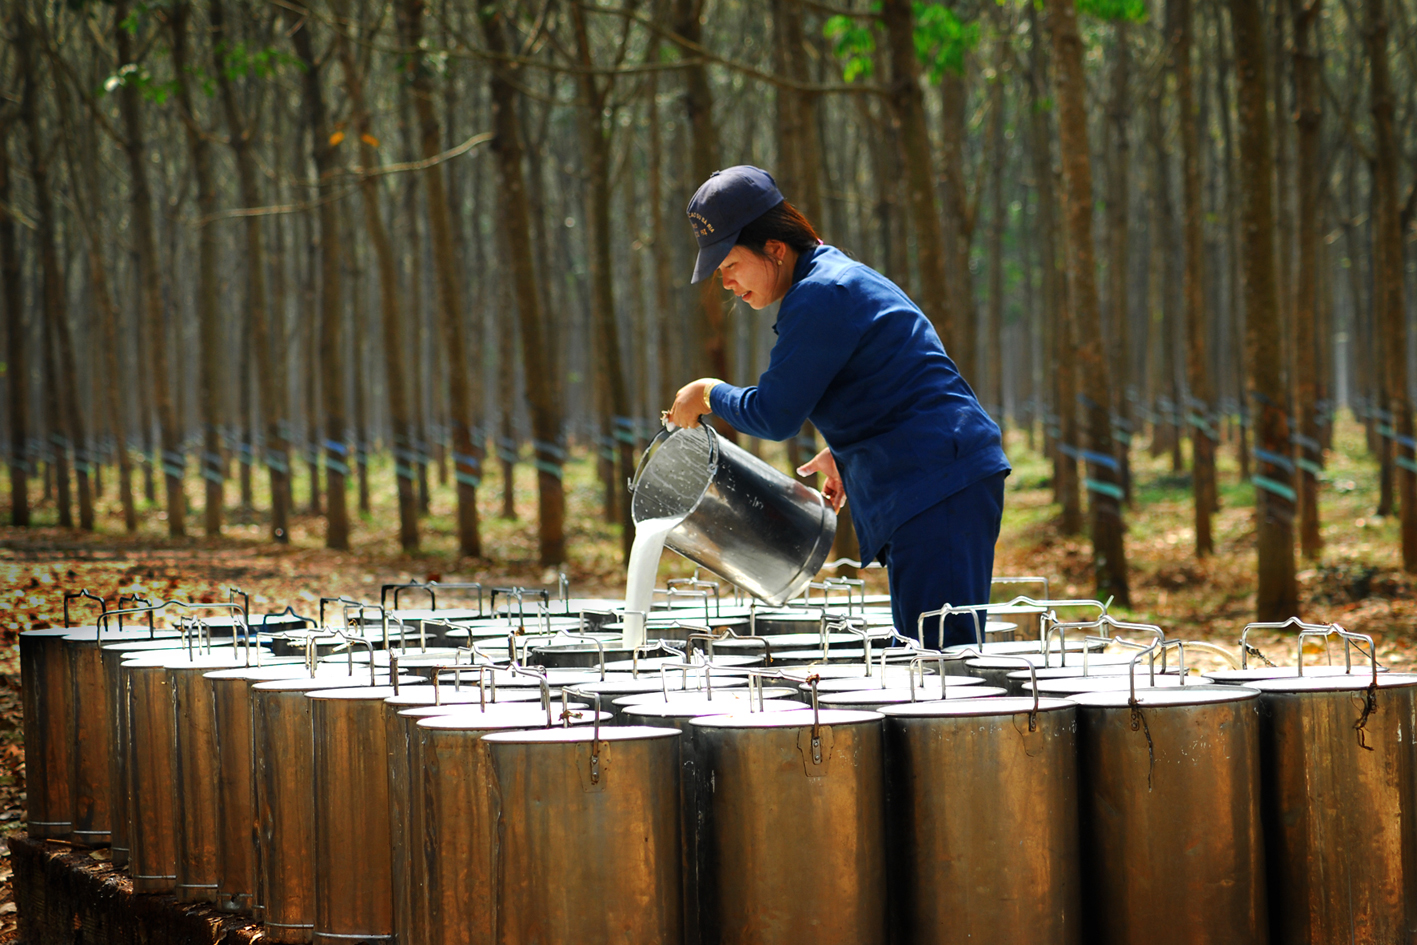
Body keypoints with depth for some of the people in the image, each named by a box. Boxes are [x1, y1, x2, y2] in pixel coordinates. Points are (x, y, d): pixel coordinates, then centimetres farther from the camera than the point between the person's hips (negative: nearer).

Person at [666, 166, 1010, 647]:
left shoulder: (821, 295, -13)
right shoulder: (839, 276, 20)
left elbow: (774, 415, -13)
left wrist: (710, 394, 4)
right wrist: (841, 452, 24)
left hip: (938, 488, -11)